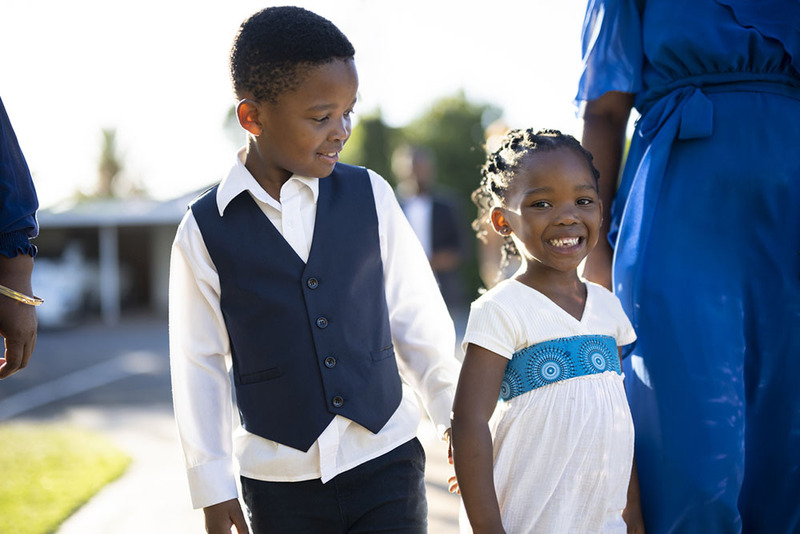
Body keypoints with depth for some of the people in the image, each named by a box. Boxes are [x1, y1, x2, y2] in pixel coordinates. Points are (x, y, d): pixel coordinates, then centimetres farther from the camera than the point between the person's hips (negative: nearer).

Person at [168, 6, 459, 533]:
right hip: (280, 483, -1)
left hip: (386, 458, 1)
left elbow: (419, 318, 7)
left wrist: (457, 420, 13)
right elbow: (199, 363, 0)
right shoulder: (206, 231, -5)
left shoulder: (370, 195, -1)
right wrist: (213, 484, 2)